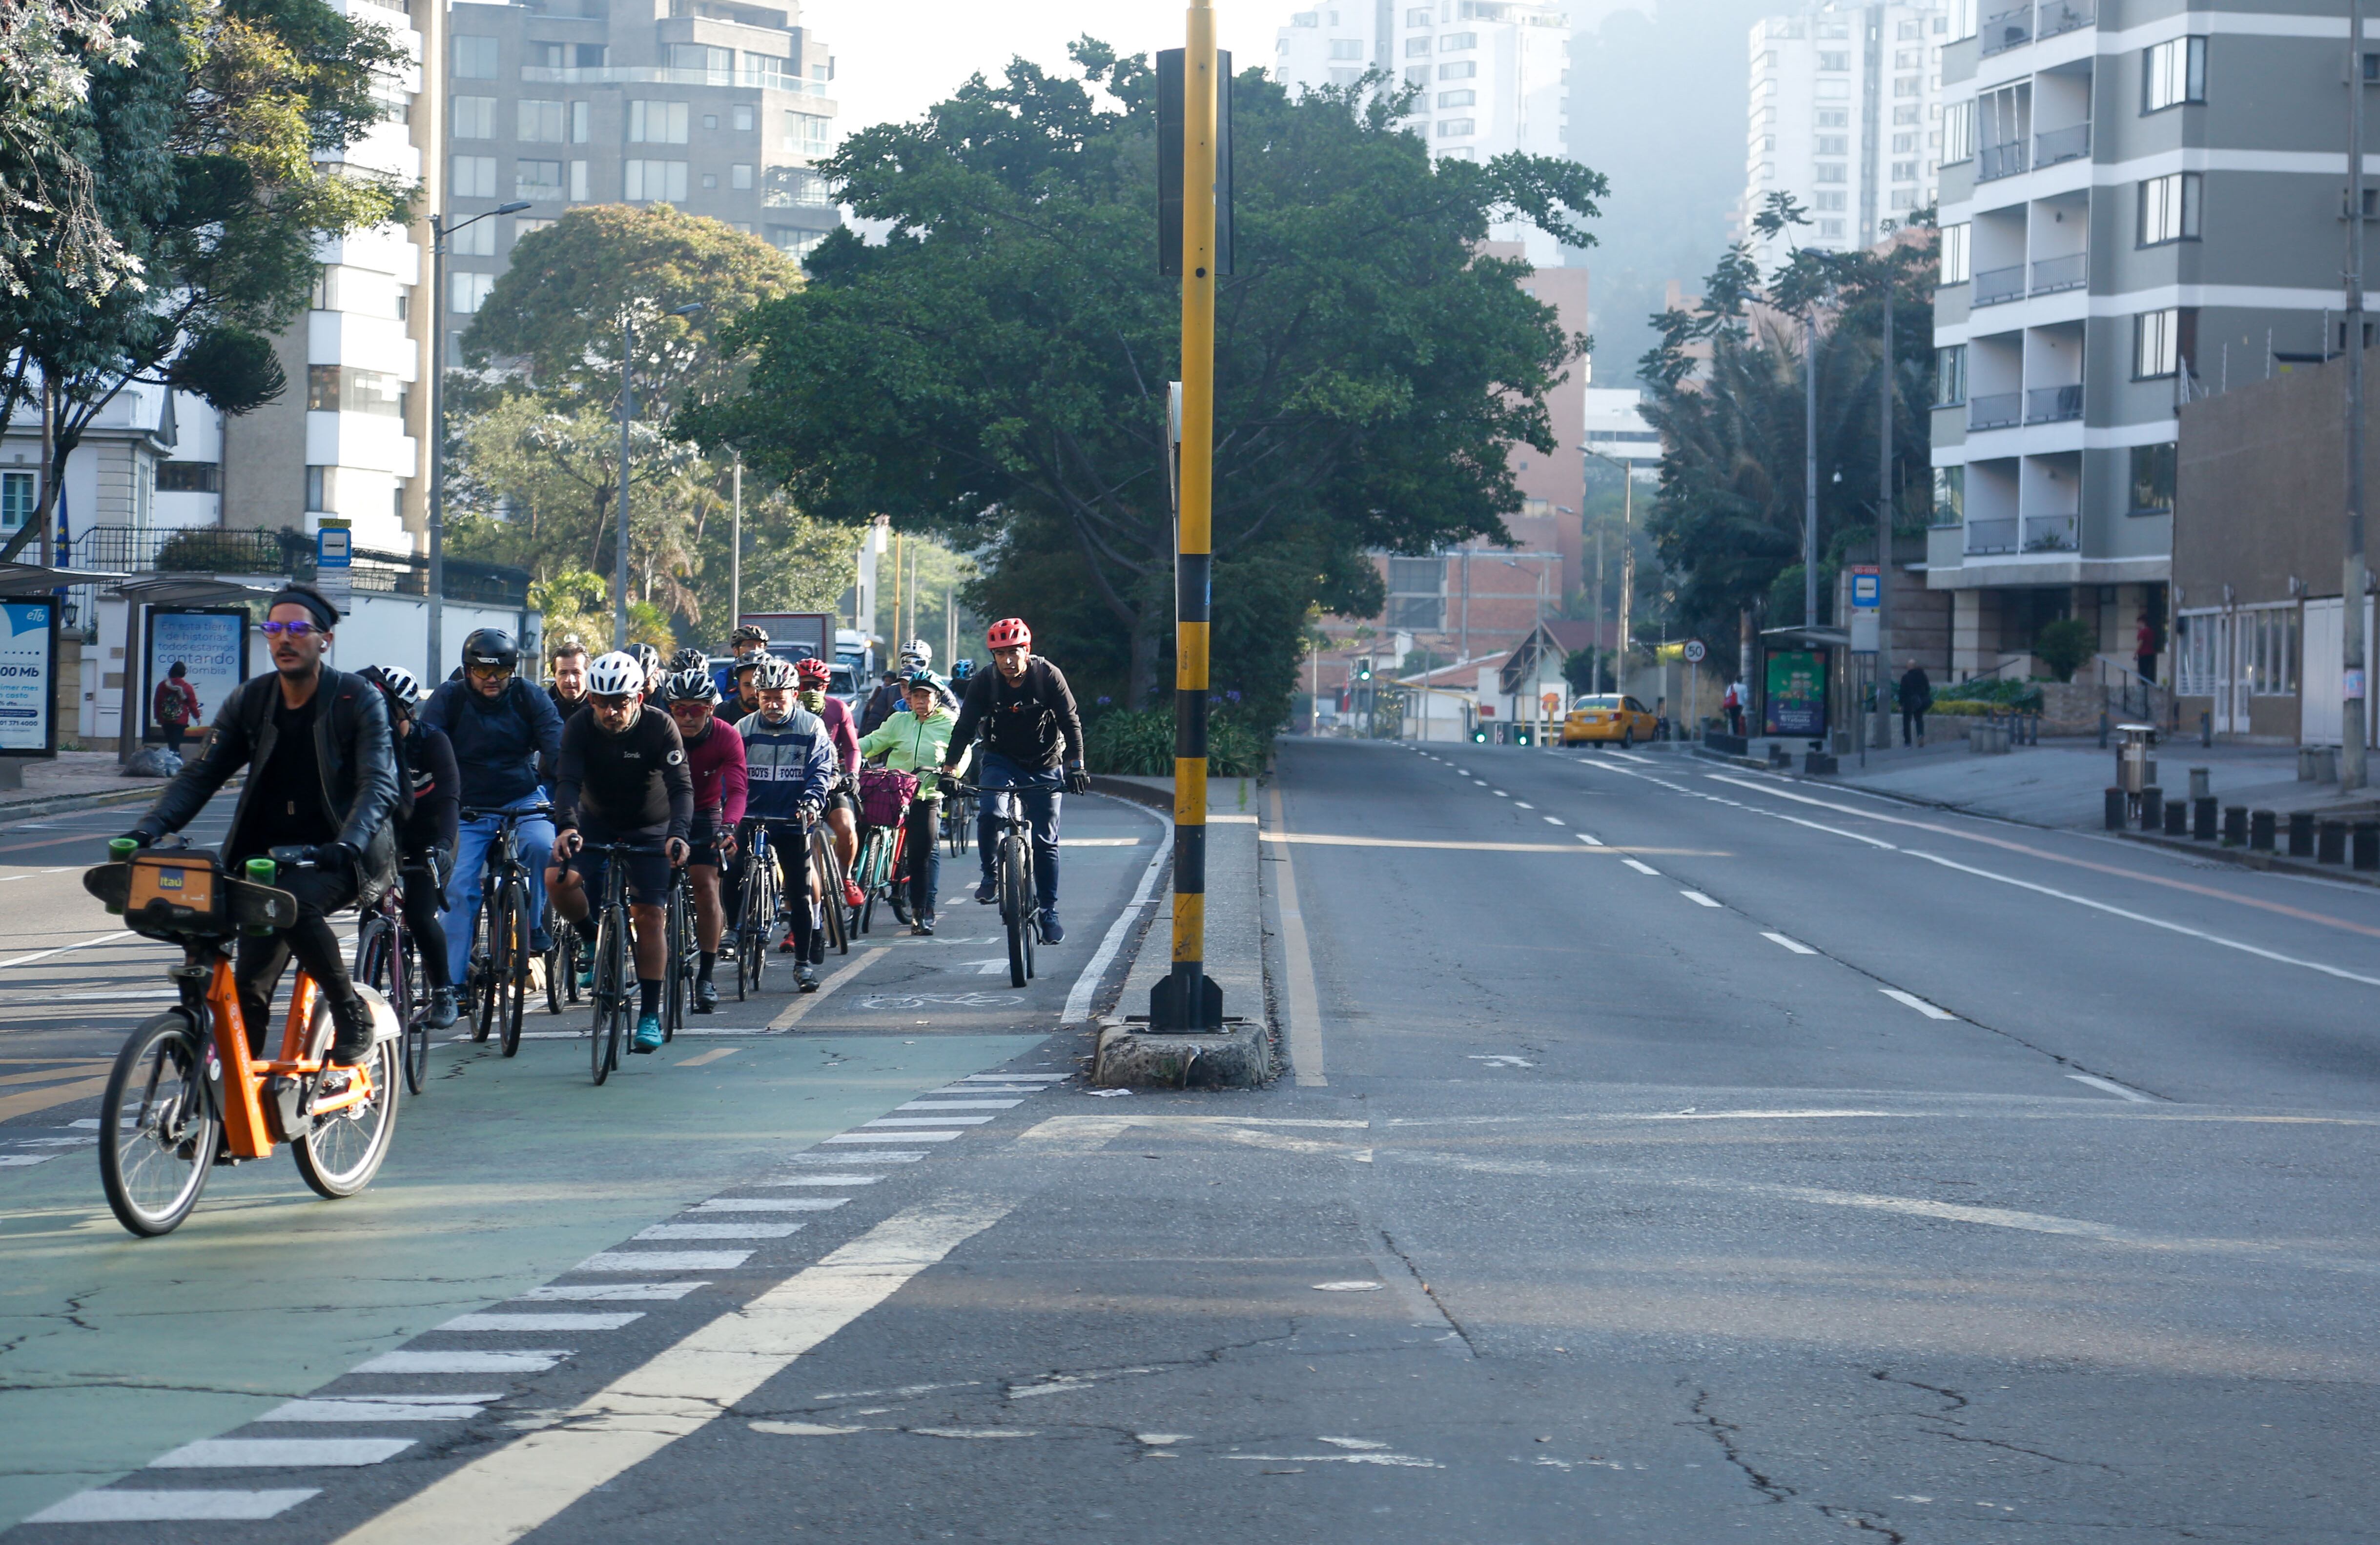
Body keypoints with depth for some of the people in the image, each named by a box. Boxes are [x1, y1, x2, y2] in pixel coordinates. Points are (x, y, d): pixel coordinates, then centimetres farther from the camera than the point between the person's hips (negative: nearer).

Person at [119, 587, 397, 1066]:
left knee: (295, 901, -35)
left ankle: (353, 1016, -18)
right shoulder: (249, 701, 4)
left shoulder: (358, 699, -8)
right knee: (249, 986, -5)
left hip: (342, 856, -5)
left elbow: (378, 784, -18)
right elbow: (200, 774, 1)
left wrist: (347, 845, -37)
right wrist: (148, 829, -16)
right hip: (270, 854, 5)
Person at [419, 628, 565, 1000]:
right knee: (460, 890, -13)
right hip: (469, 807, 0)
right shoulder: (449, 698, -6)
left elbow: (557, 748, -14)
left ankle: (534, 922, -8)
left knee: (542, 845, -31)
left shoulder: (529, 698, -5)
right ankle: (452, 981, -8)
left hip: (524, 799, 0)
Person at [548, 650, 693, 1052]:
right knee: (560, 878, -25)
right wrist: (566, 826, -48)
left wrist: (678, 833, -47)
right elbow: (568, 782, -28)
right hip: (596, 823, 2)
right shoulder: (580, 728, -17)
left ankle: (650, 1015, -7)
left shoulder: (660, 728, -21)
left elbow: (681, 787, -28)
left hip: (649, 830, -2)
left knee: (649, 914, -13)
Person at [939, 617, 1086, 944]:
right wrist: (948, 767, -22)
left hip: (1043, 765, 0)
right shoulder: (984, 682, -13)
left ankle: (1049, 913, 9)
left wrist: (1075, 767, -25)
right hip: (1001, 761, 0)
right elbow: (965, 727, -12)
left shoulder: (1049, 677, -15)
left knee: (1045, 841, -1)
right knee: (990, 814, -28)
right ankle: (991, 876, -6)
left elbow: (1070, 722, -13)